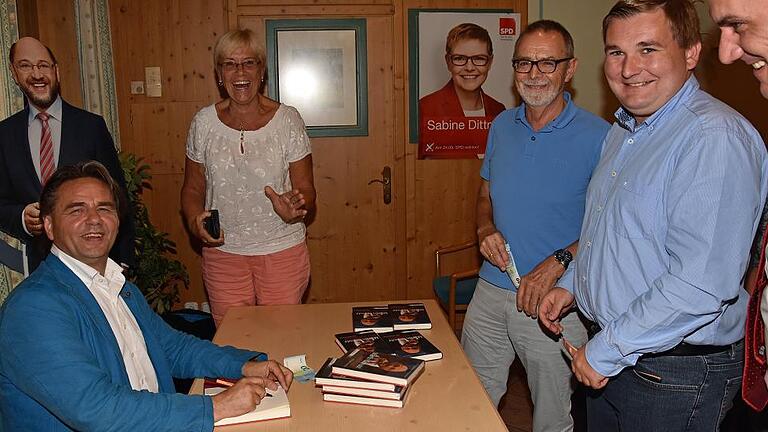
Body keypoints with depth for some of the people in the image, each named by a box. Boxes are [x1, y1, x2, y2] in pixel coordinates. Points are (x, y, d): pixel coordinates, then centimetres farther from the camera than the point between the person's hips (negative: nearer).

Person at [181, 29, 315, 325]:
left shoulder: (287, 119, -5)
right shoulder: (204, 122, 0)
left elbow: (306, 190, -2)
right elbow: (193, 188, 9)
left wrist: (294, 209, -24)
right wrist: (194, 220, -11)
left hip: (283, 251, -1)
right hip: (222, 253, 2)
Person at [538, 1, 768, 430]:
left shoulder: (715, 137, -22)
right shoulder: (625, 131, 9)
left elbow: (702, 284, -30)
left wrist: (607, 351, -22)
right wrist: (572, 285, 11)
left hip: (677, 375, -8)